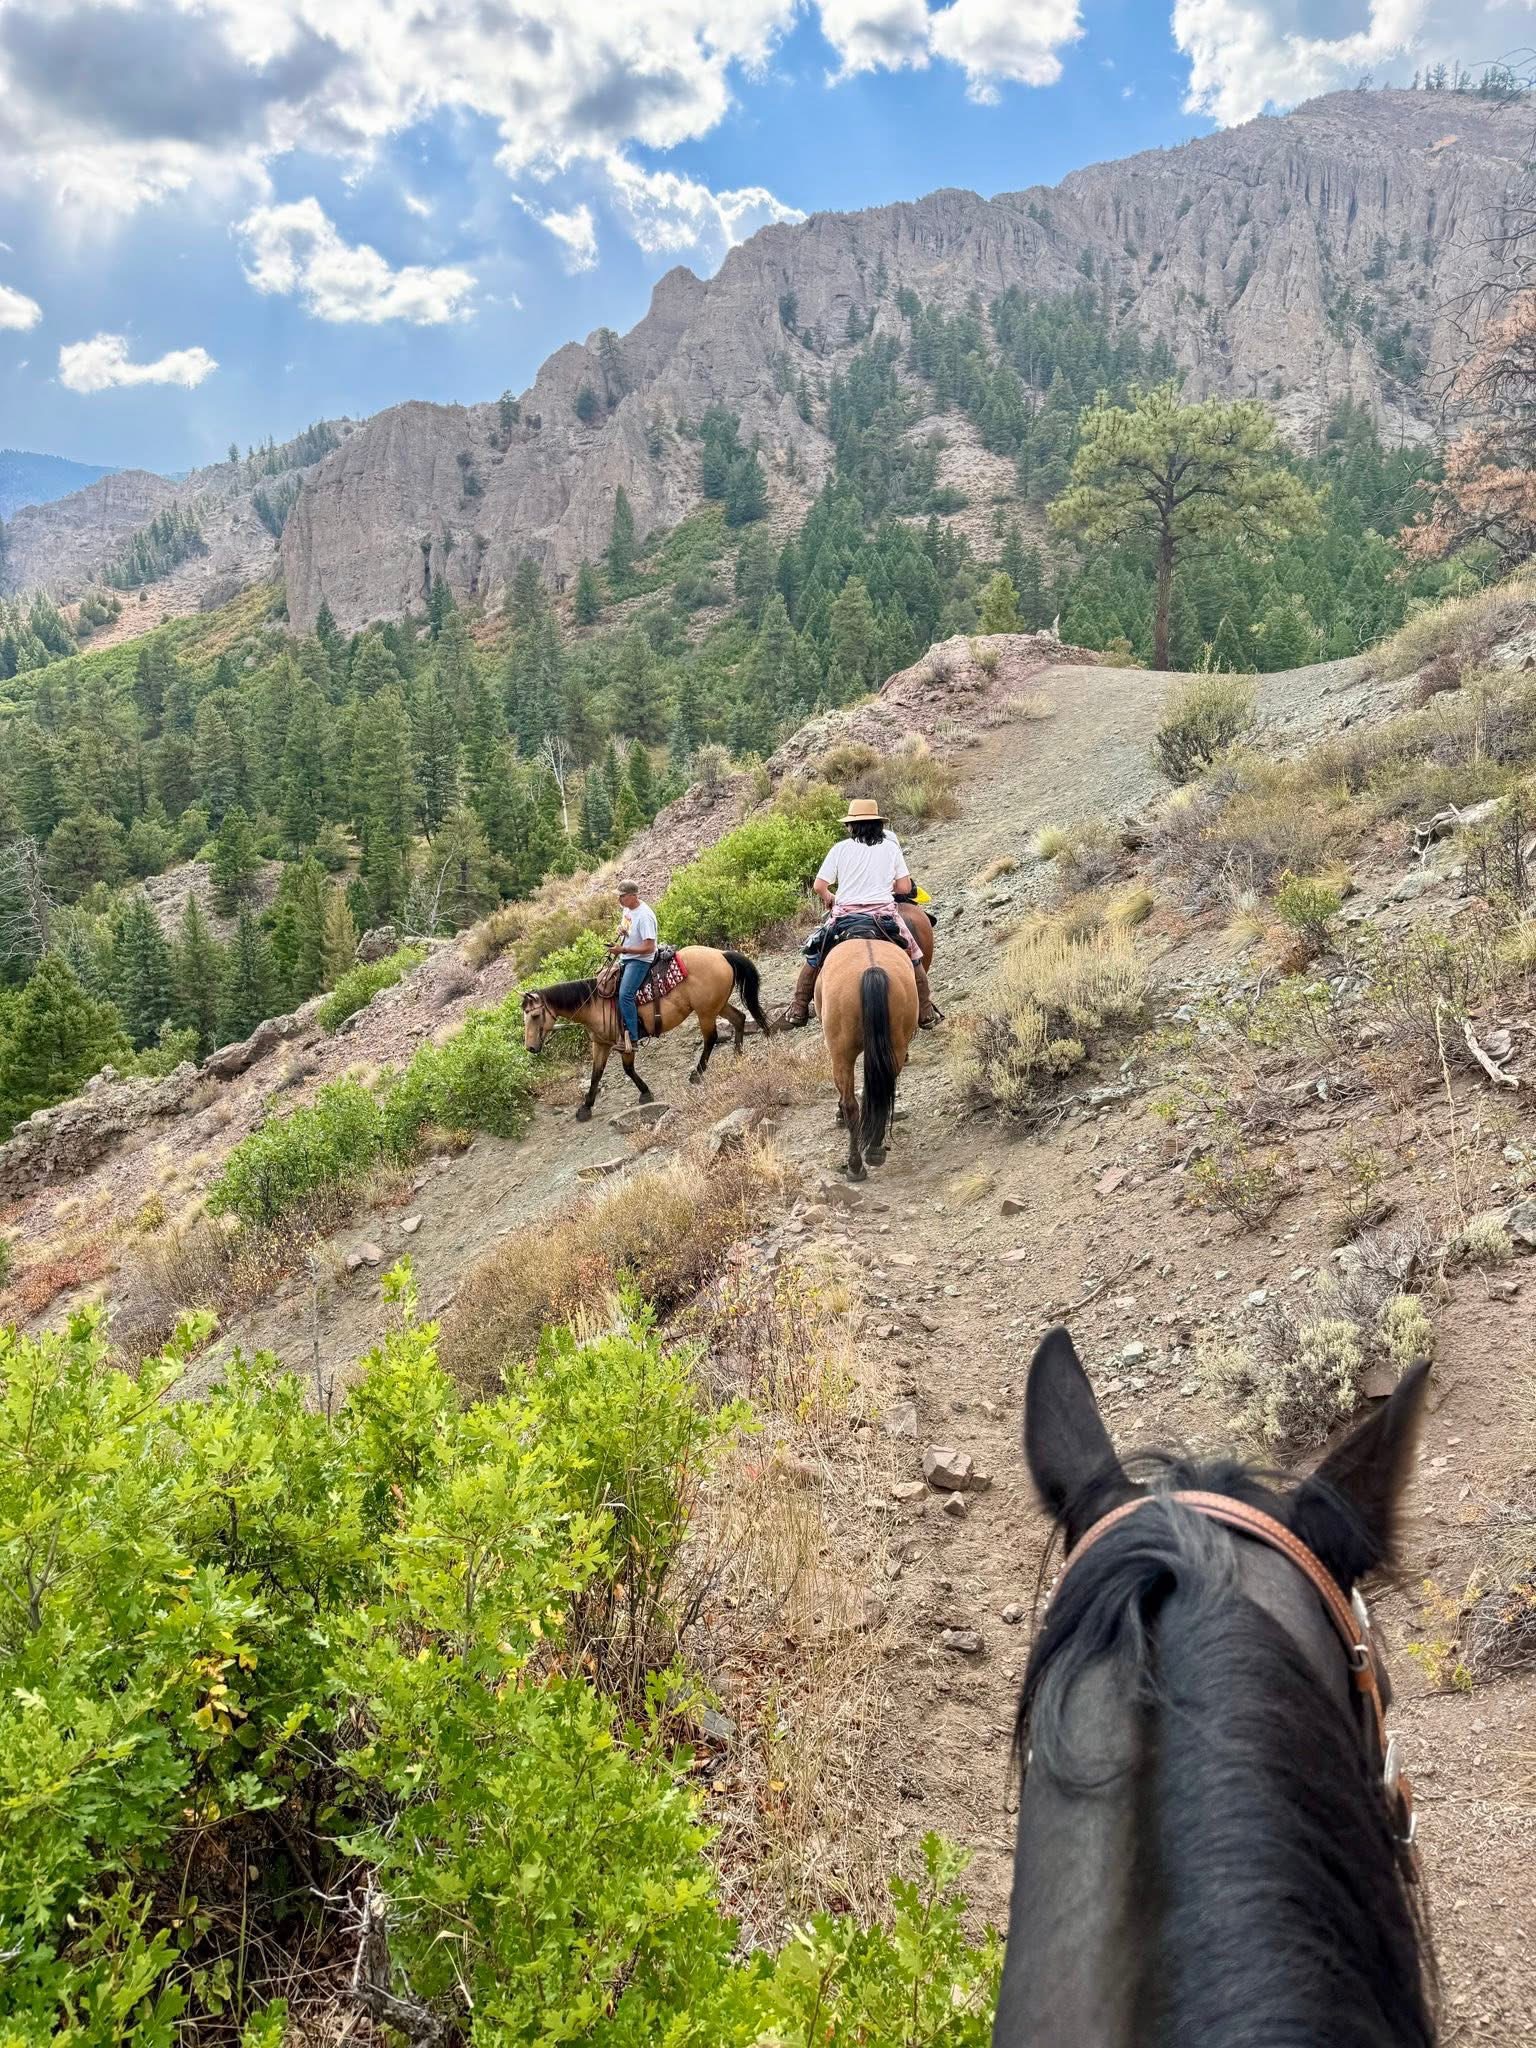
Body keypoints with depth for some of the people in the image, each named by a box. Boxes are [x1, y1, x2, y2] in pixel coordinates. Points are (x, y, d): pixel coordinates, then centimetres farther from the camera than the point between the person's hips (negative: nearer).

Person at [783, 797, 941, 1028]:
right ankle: (926, 1014, 20)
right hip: (884, 913, 0)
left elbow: (819, 886, -3)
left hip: (844, 914, 0)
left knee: (813, 955, 19)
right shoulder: (891, 847, 3)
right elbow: (904, 887, 2)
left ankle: (797, 1012, 19)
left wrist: (828, 898, 18)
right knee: (913, 955, 19)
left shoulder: (841, 848, -1)